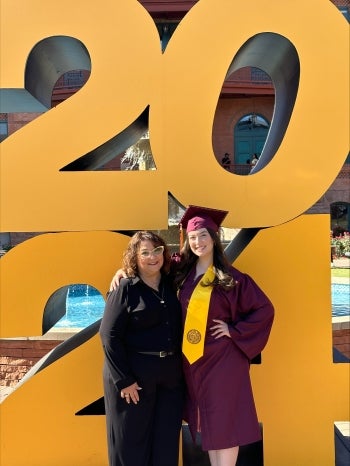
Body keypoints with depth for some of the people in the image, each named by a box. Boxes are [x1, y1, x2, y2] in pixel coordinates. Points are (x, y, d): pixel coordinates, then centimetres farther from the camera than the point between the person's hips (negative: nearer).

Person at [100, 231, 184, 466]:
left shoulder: (172, 285, 6)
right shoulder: (125, 288, -8)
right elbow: (109, 335, -12)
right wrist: (124, 379, -15)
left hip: (170, 375, 5)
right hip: (134, 375, -4)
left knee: (166, 443, 13)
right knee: (131, 442, 10)